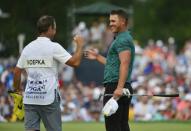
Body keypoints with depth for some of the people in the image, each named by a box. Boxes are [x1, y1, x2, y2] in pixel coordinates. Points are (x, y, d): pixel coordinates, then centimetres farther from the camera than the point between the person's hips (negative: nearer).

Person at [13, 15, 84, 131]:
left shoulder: (28, 48, 9)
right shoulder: (54, 47, -7)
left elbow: (17, 71, 12)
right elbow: (75, 62, -11)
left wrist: (17, 90, 24)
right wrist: (80, 45, 4)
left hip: (29, 98, 5)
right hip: (48, 98, -5)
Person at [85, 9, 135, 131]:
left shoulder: (122, 40, -11)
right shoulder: (121, 39, 22)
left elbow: (124, 64, -22)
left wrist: (119, 88, -29)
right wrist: (98, 57, 27)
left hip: (114, 86, -11)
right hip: (119, 87, 11)